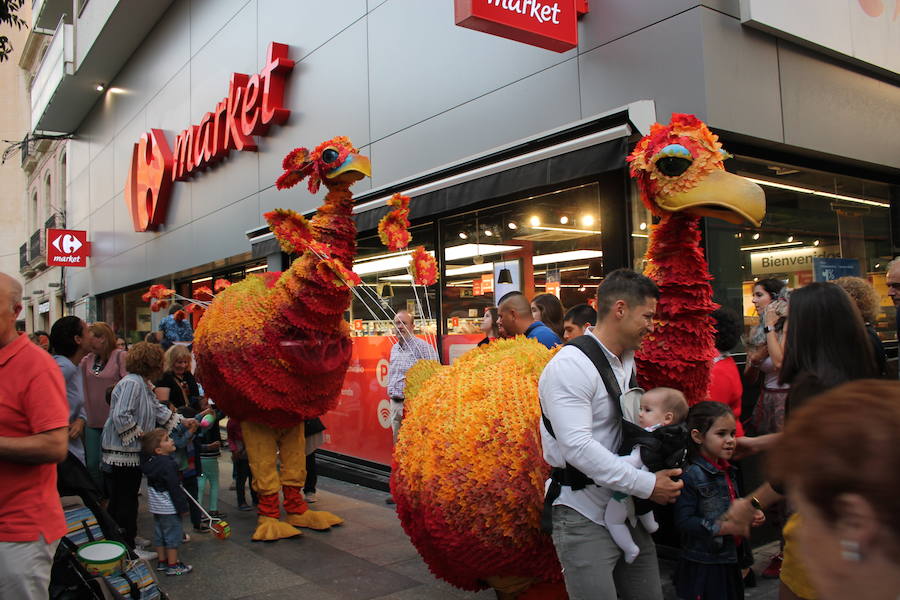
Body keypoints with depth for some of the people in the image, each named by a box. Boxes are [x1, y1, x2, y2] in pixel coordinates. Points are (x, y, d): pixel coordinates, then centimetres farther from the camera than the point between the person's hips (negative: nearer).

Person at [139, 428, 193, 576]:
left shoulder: (150, 461, 1)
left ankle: (162, 562, 28)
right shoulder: (168, 464, -24)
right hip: (169, 508, -9)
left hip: (156, 506, 9)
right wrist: (182, 507, -16)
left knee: (159, 533, 17)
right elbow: (174, 488, -22)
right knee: (173, 534, 1)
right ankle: (173, 565, 8)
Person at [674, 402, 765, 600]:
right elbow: (683, 520, -24)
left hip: (729, 561, 8)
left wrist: (750, 515, 5)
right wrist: (724, 527, -24)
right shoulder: (691, 475, -19)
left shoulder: (726, 471, 9)